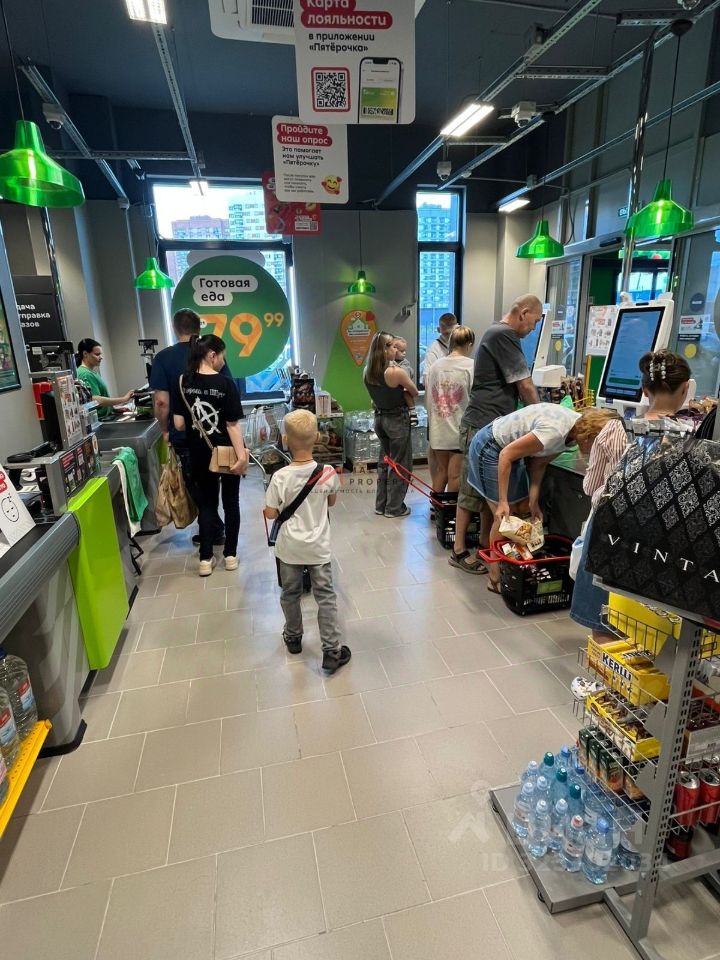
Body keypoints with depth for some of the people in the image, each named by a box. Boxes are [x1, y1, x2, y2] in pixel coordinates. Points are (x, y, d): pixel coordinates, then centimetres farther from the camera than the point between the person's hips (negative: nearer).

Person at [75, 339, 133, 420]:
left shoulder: (92, 372, 17)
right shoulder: (85, 374, -12)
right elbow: (96, 401, -21)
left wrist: (114, 407, 15)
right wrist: (124, 399, -21)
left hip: (105, 417, 9)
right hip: (97, 419, -9)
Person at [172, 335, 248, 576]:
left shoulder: (183, 382, -3)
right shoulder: (226, 384, -14)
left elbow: (179, 424, -4)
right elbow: (233, 425, -18)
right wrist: (242, 456, -18)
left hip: (200, 455, 3)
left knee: (206, 504, 14)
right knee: (230, 502, 13)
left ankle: (205, 559, 15)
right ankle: (230, 555, 22)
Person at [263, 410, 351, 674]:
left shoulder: (280, 477, -18)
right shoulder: (328, 472, -13)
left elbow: (270, 514, -9)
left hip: (289, 548, 0)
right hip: (318, 547, 0)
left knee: (290, 594, 20)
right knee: (326, 597, 10)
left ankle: (293, 638, 40)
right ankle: (332, 651, 15)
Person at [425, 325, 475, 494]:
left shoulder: (436, 365, 4)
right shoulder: (471, 366, -11)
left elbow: (427, 398, 10)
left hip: (438, 430, 5)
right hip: (460, 431, -5)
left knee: (441, 470, 18)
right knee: (455, 475, 4)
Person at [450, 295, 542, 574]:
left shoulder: (498, 334, 21)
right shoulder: (503, 335, -12)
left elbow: (514, 385, 21)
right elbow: (525, 385, -10)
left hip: (493, 425, 10)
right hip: (483, 426, -10)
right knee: (472, 489, -3)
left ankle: (485, 544, 21)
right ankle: (459, 551, 7)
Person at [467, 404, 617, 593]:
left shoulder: (576, 429, -7)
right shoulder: (555, 431, -34)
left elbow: (539, 463, 0)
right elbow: (506, 454, -28)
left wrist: (533, 501, -6)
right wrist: (503, 501, -24)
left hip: (509, 448, 9)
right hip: (490, 448, -9)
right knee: (504, 517, -5)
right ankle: (496, 579, 9)